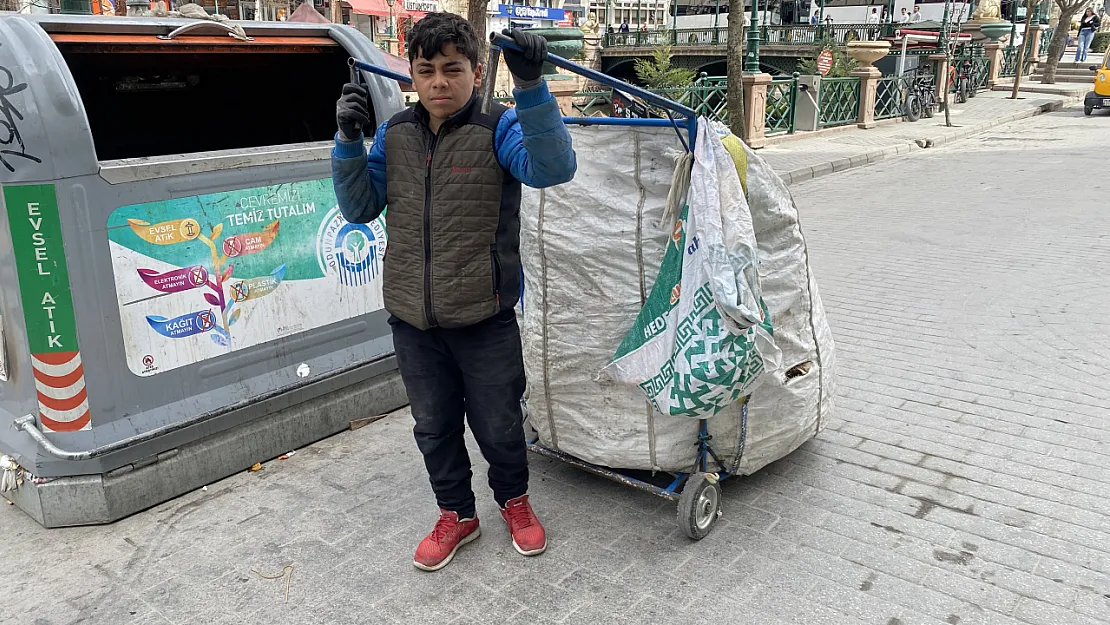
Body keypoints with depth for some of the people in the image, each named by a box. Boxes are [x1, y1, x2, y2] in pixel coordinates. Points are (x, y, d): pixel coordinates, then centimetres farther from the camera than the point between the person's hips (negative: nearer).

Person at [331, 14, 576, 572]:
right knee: (433, 426, 17)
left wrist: (531, 87, -36)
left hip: (485, 319, -4)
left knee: (498, 424, 13)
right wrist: (348, 142, -6)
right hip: (413, 320, 4)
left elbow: (554, 169, -26)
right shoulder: (394, 134, 5)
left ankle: (514, 500, 41)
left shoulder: (498, 129, -8)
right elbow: (360, 209, 8)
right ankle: (456, 514, 39)